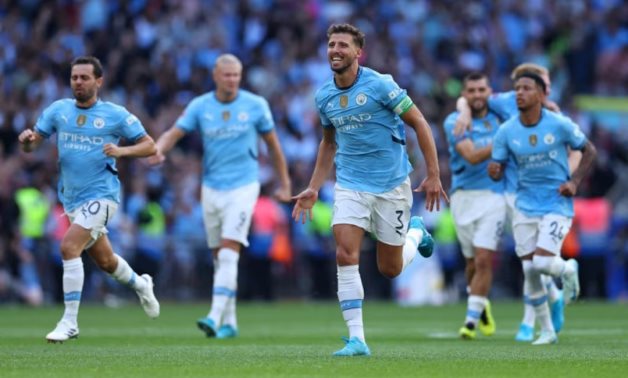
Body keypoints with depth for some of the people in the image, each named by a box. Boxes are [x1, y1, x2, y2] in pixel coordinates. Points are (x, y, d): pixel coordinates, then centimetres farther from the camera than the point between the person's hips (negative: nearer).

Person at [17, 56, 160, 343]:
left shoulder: (116, 115, -6)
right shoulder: (58, 110, 4)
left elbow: (149, 145, -2)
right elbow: (31, 145, 4)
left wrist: (122, 150, -21)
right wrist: (26, 139, -20)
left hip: (101, 194, -5)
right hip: (72, 198, 5)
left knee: (69, 247, -23)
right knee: (104, 260, 18)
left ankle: (69, 322, -18)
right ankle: (140, 285, 50)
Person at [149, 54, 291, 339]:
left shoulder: (255, 105, -3)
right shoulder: (200, 106, 1)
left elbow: (272, 144, 7)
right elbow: (174, 133, -4)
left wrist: (284, 183, 10)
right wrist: (158, 149, -27)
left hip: (243, 187, -3)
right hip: (211, 188, 3)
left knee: (228, 254, -17)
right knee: (219, 258, 8)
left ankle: (216, 317, -24)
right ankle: (229, 322, 18)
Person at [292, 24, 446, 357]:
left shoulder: (380, 85, -15)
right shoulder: (324, 96, 2)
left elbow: (418, 123, -8)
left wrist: (433, 176, -11)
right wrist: (313, 188, 13)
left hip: (391, 184, -3)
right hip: (350, 185, 3)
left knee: (390, 269, 6)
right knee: (345, 256, -17)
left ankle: (416, 232, 40)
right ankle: (356, 338, -13)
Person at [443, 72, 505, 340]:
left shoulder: (498, 116, 8)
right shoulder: (455, 122, -1)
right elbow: (472, 156, -13)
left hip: (493, 195, 0)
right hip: (463, 196, 0)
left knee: (484, 260, -12)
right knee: (472, 261, 10)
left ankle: (471, 319, -9)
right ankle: (480, 304, 37)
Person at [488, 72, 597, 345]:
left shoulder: (560, 125, -10)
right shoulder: (506, 132, -3)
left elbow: (589, 150, 4)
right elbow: (498, 171, 2)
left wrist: (574, 181, -8)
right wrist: (494, 171, -22)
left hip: (557, 204, -3)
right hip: (525, 207, 3)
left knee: (542, 262, -19)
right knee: (530, 271, 0)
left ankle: (568, 270, 19)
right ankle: (546, 330, 15)